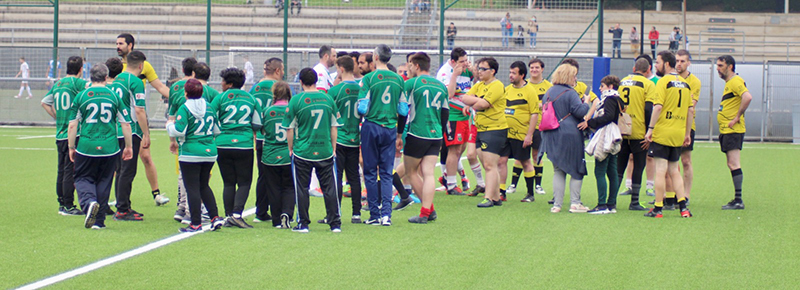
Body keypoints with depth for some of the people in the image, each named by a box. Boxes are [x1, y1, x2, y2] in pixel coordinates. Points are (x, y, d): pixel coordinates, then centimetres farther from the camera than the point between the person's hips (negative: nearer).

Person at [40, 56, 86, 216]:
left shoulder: (57, 84, 12)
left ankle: (62, 204, 16)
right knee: (71, 170, -4)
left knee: (62, 170, 12)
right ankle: (68, 206, -3)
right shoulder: (76, 82, -10)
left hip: (60, 134, 7)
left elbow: (44, 102, 22)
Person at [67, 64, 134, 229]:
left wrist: (71, 147, 11)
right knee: (104, 181, 12)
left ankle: (89, 202, -18)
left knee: (83, 178, 12)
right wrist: (129, 146, 15)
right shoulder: (114, 96, 3)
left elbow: (72, 125, 0)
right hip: (110, 148, 1)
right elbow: (126, 123, 4)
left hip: (86, 147, -1)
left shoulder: (81, 96, -1)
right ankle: (99, 220, 12)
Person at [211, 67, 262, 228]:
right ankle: (237, 213, -11)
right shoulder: (251, 99, 6)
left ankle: (229, 216, 6)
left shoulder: (220, 98, -2)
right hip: (244, 145, 0)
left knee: (228, 183, 8)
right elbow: (257, 125, 8)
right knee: (244, 182, 5)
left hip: (223, 145, 0)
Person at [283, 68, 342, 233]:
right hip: (325, 151, 2)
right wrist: (333, 148, 18)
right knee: (329, 188, 7)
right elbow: (334, 127, 9)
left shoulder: (296, 100, -7)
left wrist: (290, 149, 10)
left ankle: (303, 224, 9)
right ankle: (335, 224, 7)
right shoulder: (328, 99, 3)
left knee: (302, 189, 7)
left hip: (302, 151, -2)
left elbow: (290, 129, -2)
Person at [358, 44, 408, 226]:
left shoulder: (369, 78, -9)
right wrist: (399, 134, 18)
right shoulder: (398, 79, 5)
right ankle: (386, 213, -3)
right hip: (390, 128, 3)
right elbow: (404, 110, 8)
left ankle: (375, 215, 5)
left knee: (370, 172, 5)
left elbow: (362, 108, -12)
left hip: (371, 127, -3)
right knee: (386, 173, 8)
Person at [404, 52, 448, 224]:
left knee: (411, 172, 10)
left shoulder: (411, 83, -6)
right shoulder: (441, 86, 11)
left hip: (417, 135, -5)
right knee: (428, 174, 3)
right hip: (435, 136, 5)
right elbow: (445, 114, 16)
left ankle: (429, 209, 9)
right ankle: (427, 212, -6)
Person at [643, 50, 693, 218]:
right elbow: (690, 111, 14)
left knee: (661, 171, -4)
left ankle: (658, 209, -3)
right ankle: (683, 207, 7)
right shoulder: (684, 83, 12)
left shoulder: (663, 81, -8)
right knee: (674, 171, 14)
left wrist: (650, 129, -15)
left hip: (662, 133, -6)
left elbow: (658, 107, -17)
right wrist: (687, 134, 19)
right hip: (678, 134, 6)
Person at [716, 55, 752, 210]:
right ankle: (737, 200, 12)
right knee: (732, 164, 10)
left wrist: (737, 117, -23)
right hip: (726, 131, 10)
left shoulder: (736, 81, -12)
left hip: (733, 130, -10)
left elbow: (747, 97, -28)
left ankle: (738, 200, -13)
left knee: (733, 164, -11)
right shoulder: (729, 83, 19)